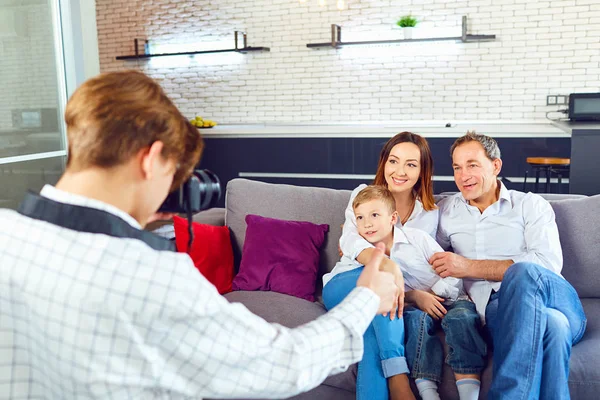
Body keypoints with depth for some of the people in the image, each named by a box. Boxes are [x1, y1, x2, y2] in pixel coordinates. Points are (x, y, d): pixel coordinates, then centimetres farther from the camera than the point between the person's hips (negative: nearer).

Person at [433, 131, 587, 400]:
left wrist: (470, 267, -9)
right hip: (495, 308, 0)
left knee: (523, 272, -37)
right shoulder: (446, 212, 20)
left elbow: (548, 264, -5)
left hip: (560, 302, 0)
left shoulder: (531, 205, 12)